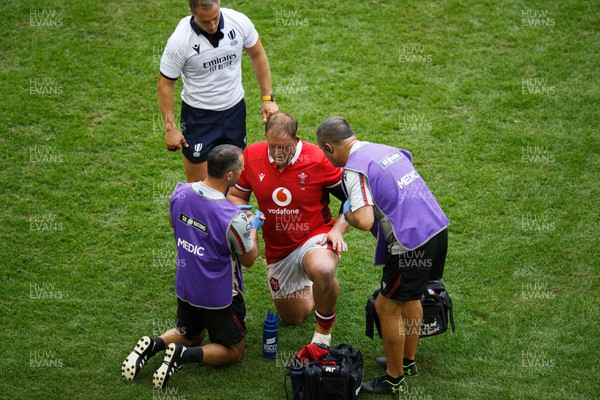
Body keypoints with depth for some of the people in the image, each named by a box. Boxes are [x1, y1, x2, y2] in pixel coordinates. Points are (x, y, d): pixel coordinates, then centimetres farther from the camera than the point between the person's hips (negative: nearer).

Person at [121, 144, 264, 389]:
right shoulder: (233, 219, -31)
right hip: (219, 295, -6)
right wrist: (253, 228, 6)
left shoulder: (180, 193, -14)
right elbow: (248, 259, -13)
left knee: (191, 335, 31)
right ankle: (183, 355, -9)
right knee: (233, 351, 15)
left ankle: (152, 345, 2)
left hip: (185, 287, 6)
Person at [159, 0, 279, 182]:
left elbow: (257, 55, 4)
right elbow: (165, 84, -10)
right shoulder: (180, 40, -22)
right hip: (198, 115, -3)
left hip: (235, 109, 3)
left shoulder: (239, 22, -14)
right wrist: (170, 128, -11)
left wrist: (268, 98, 2)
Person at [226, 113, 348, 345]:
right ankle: (306, 287, 53)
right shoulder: (251, 156, -10)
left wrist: (337, 230, -21)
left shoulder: (318, 160, -20)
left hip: (314, 238, -4)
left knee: (322, 270, -41)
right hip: (277, 249, 5)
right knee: (293, 318, 17)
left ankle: (323, 331, -12)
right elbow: (236, 195, 5)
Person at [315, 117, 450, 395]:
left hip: (412, 243, -9)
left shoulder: (354, 169, -13)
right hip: (437, 228, 9)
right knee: (411, 297, 27)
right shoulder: (384, 149, 14)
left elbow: (364, 221, -24)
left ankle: (394, 380, 18)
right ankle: (407, 361, 43)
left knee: (387, 308, 6)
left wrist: (347, 213, 0)